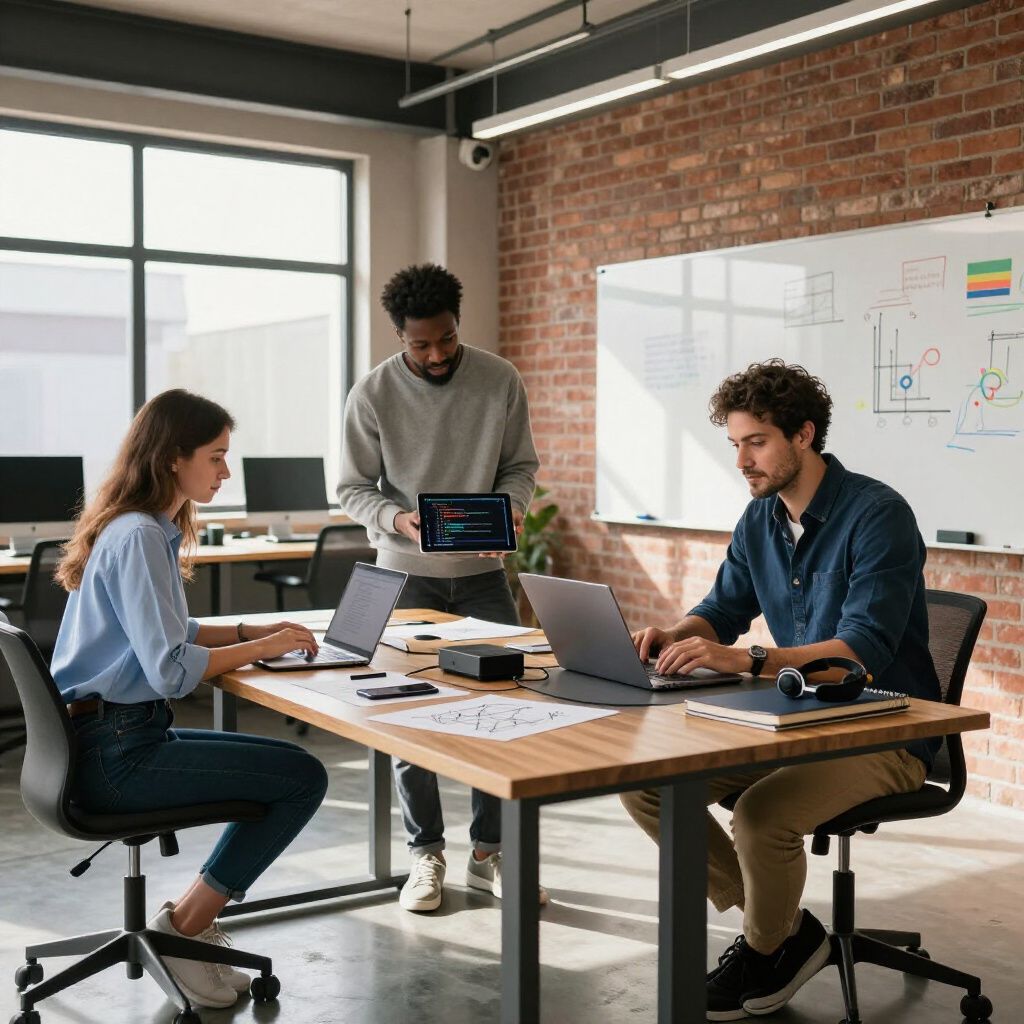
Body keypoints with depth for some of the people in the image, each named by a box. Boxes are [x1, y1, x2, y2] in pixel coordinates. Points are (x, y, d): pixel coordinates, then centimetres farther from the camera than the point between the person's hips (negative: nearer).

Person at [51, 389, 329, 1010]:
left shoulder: (152, 528, 12)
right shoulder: (139, 539, -19)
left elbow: (168, 634, 22)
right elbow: (171, 669, -24)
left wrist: (252, 631, 9)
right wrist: (262, 648, -11)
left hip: (114, 736, 10)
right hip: (116, 752, -10)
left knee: (288, 767, 16)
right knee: (304, 779, -10)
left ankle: (194, 921, 14)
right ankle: (183, 930, 0)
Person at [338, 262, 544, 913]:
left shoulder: (500, 381, -6)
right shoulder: (373, 395, -9)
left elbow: (521, 466, 3)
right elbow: (354, 488, -4)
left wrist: (511, 508, -19)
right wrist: (397, 520, -23)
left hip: (483, 572, 2)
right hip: (407, 575, -1)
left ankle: (490, 852, 15)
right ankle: (427, 854, 18)